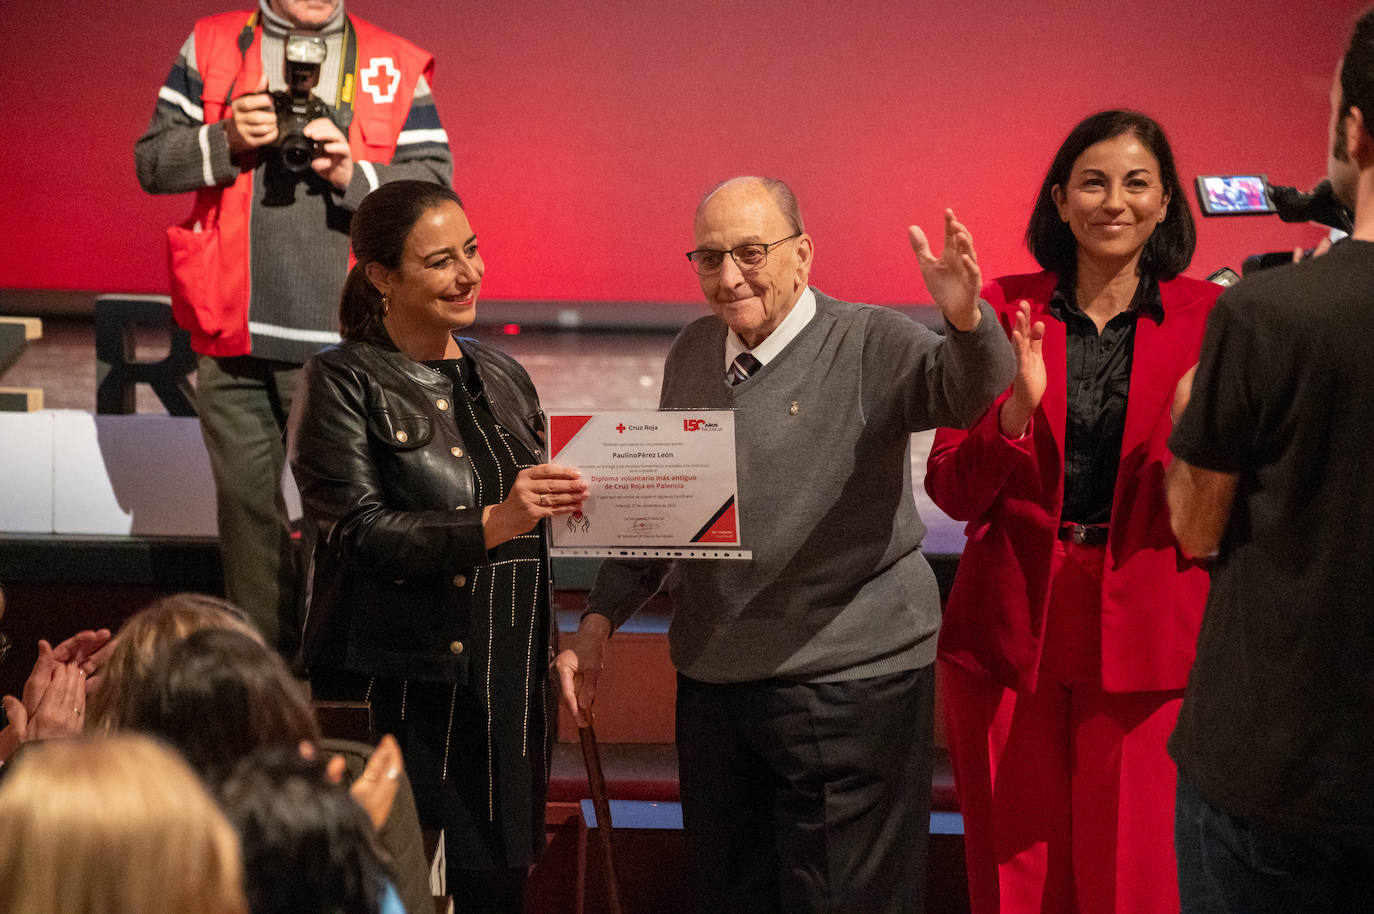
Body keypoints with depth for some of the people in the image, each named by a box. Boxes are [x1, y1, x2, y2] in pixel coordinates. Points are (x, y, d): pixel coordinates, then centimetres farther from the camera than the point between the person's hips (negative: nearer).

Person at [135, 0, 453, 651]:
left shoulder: (395, 67, 6)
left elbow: (436, 182, 1)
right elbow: (152, 161, 7)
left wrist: (355, 175, -15)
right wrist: (227, 141, -10)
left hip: (340, 336, -2)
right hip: (232, 332, 2)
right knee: (246, 496, 8)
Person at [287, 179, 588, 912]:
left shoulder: (504, 380, 14)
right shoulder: (342, 383, -3)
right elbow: (360, 534, -14)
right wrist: (494, 523, -24)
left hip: (505, 688, 5)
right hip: (398, 691, -5)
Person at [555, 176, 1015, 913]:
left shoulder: (869, 346, -7)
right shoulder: (692, 354, 11)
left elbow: (967, 389, -27)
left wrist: (966, 320, -48)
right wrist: (600, 620, 14)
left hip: (850, 685, -6)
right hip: (712, 680, 6)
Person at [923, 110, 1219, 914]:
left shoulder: (1207, 318, 2)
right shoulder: (1004, 309, 4)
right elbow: (950, 490, 0)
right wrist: (1016, 411, -17)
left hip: (1143, 631, -1)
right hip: (1012, 628, 1)